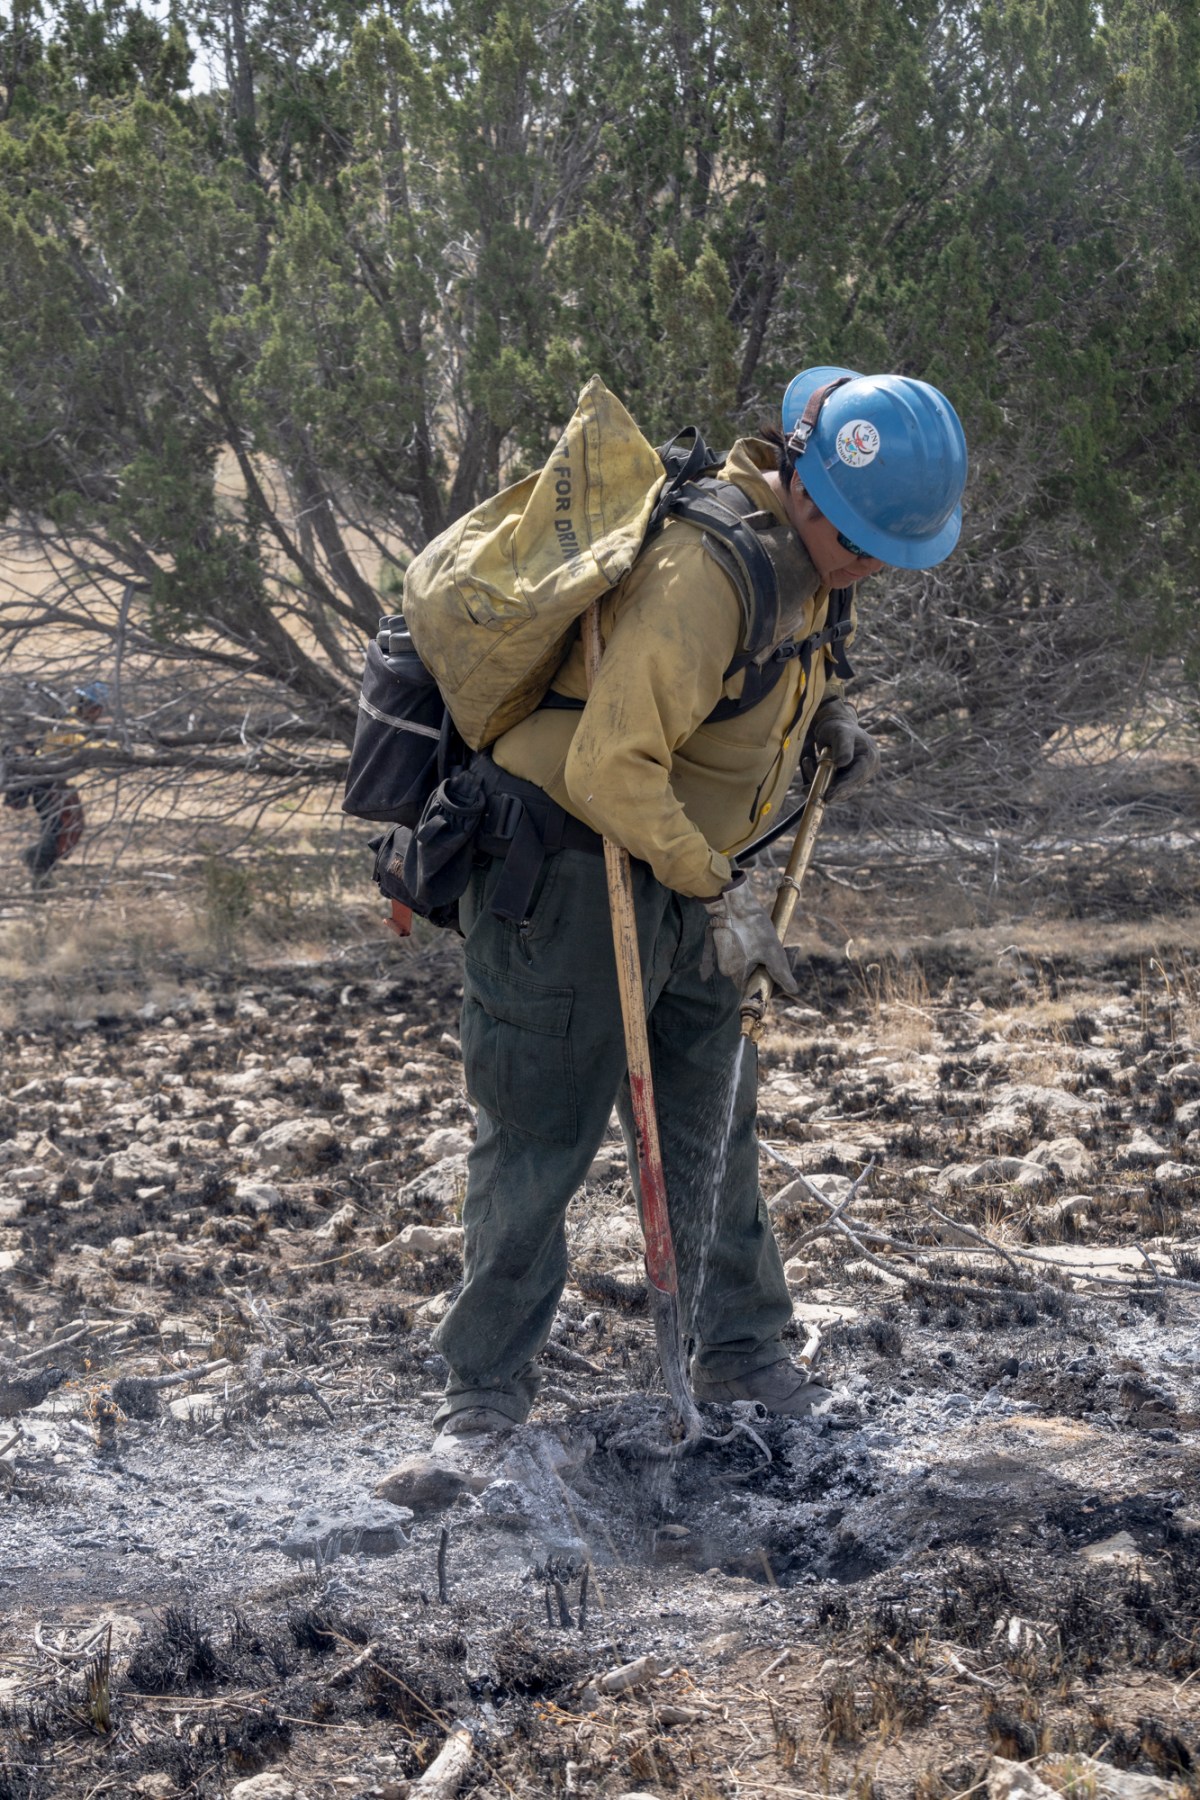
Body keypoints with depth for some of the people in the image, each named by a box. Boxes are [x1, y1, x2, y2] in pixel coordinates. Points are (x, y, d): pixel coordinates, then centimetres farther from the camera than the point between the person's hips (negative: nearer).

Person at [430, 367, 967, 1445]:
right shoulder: (703, 569, -28)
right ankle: (489, 1383, 14)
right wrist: (716, 892, -23)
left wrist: (825, 712, 6)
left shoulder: (806, 556, 2)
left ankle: (740, 1355, 29)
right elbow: (611, 769, -30)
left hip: (682, 874, 9)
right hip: (568, 876, -9)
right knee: (540, 1136, 0)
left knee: (713, 1120, 15)